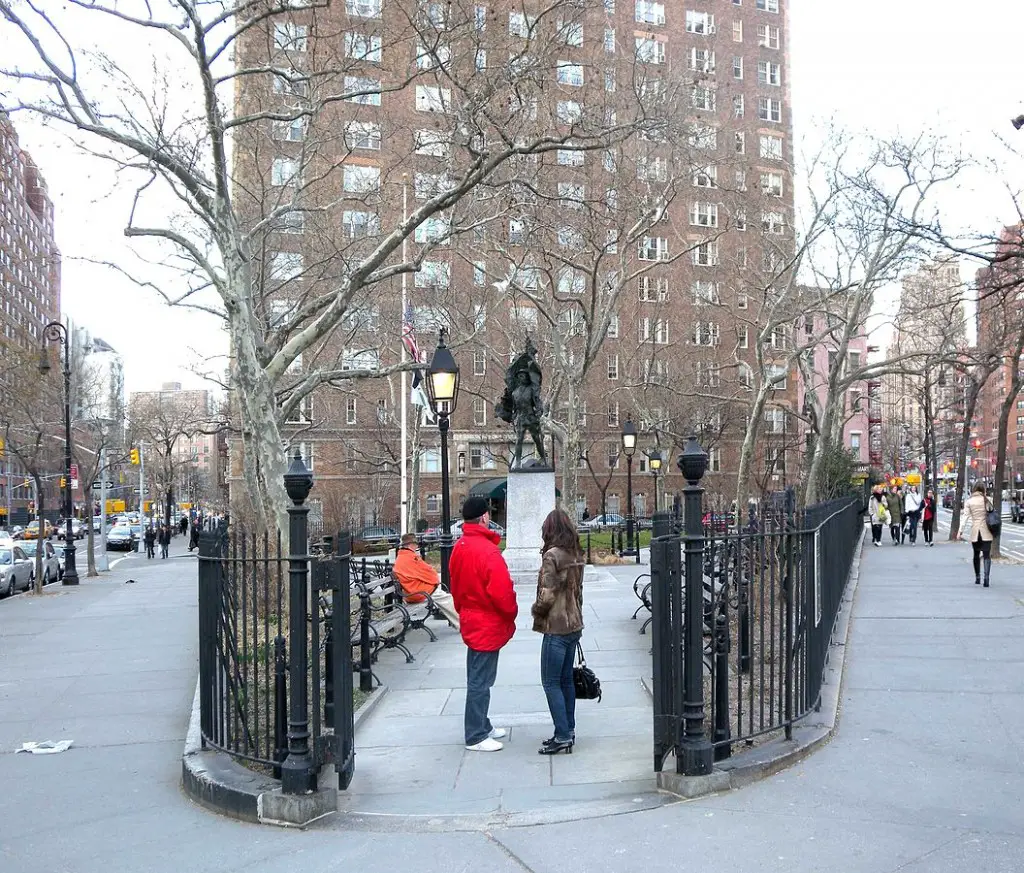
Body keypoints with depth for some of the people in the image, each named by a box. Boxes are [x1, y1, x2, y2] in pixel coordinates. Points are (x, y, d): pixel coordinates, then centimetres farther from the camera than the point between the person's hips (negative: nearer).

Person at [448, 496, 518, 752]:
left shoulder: (459, 547, 5)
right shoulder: (488, 551, -23)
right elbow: (501, 591, -24)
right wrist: (511, 613, -6)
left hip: (470, 621, 9)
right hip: (488, 625, -9)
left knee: (479, 678, 19)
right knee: (480, 681, -1)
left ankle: (482, 726, 31)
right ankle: (476, 737, 7)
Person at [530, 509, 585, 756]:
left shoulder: (552, 556, -17)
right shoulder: (576, 555, 7)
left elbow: (547, 596, -19)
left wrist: (535, 611, -1)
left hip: (556, 628, -8)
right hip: (574, 624, 8)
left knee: (551, 682, -2)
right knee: (566, 679, 15)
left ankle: (563, 736, -2)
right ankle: (568, 731, 21)